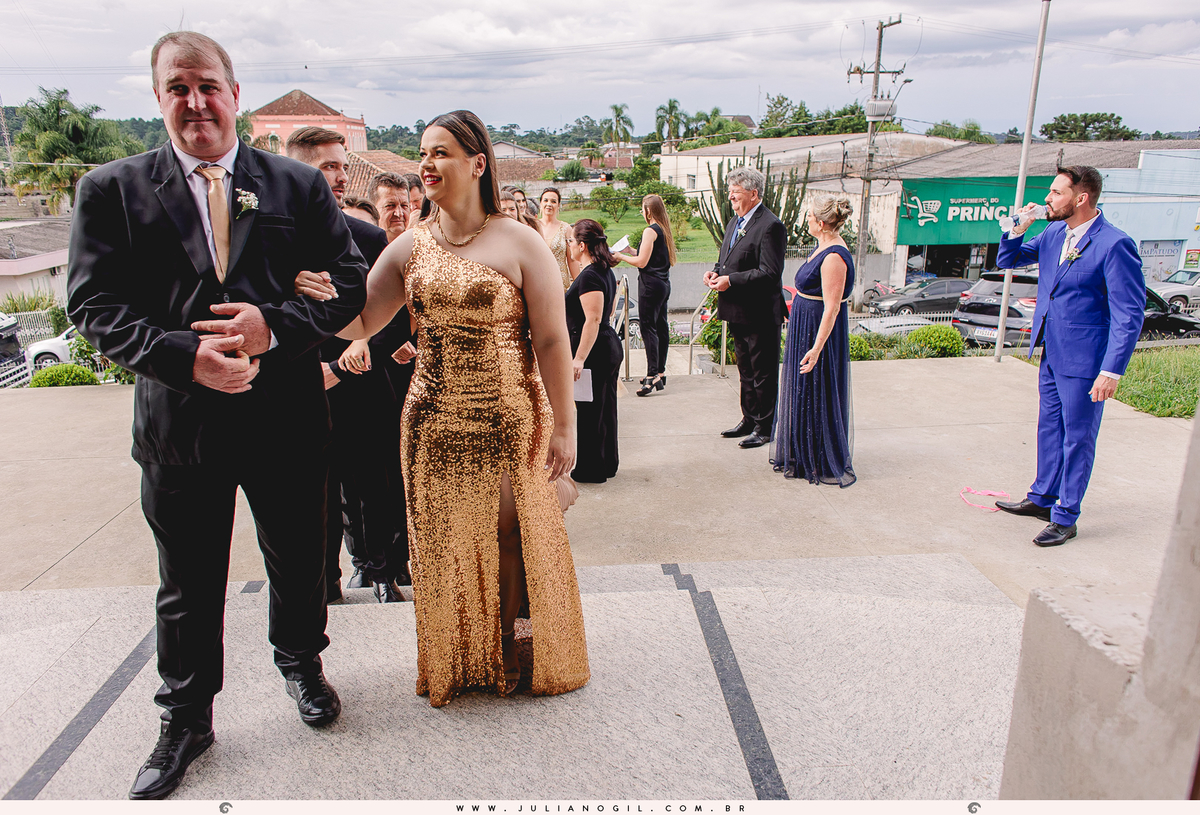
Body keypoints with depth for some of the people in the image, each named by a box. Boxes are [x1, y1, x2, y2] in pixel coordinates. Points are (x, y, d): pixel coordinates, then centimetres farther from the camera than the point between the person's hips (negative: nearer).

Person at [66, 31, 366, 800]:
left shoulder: (300, 184, 2)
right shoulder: (112, 189, 2)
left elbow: (350, 281, -2)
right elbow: (95, 305, -4)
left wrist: (275, 327, -18)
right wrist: (184, 355, -20)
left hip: (287, 416, 1)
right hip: (179, 421, 0)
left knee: (300, 564, 18)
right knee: (189, 588, 15)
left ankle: (301, 663, 48)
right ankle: (186, 721, 38)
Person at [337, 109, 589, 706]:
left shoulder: (519, 243, -6)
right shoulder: (409, 247, 6)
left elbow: (551, 342, -8)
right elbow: (358, 323, 4)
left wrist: (564, 426, -10)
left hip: (510, 422, -3)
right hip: (434, 422, 4)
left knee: (509, 536, 8)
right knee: (444, 541, 13)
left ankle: (507, 650, 33)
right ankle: (457, 660, 35)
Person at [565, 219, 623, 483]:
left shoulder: (589, 276, -18)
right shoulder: (605, 271, 11)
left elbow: (593, 319, -25)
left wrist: (579, 358, -26)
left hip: (595, 352, -10)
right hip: (610, 347, 10)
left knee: (590, 412, 2)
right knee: (605, 409, 17)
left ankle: (591, 471, 14)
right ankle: (608, 465, 29)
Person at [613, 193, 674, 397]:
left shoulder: (650, 231, -13)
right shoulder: (665, 230, 13)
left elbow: (642, 262, -16)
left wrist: (621, 256, -2)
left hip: (651, 284, -9)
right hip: (664, 283, 9)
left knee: (648, 328, -10)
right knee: (661, 326, 11)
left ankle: (653, 375, -14)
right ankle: (660, 372, 19)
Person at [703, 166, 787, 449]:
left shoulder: (770, 226, -16)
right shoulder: (734, 222, 14)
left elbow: (770, 273, -22)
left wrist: (731, 280, -23)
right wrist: (716, 271, 2)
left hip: (760, 314, -9)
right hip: (738, 312, 10)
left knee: (764, 374, 2)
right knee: (745, 370, 20)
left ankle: (765, 427, 14)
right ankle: (749, 420, 33)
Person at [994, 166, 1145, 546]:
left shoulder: (1114, 245, -18)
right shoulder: (1054, 233, 5)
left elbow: (1129, 315, -17)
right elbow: (1007, 261, 18)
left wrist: (1111, 371, -20)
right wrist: (1018, 229, -3)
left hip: (1084, 359, -7)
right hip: (1051, 352, 8)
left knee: (1077, 438, 4)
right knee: (1049, 429, 19)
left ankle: (1065, 518, 15)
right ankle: (1042, 498, 34)